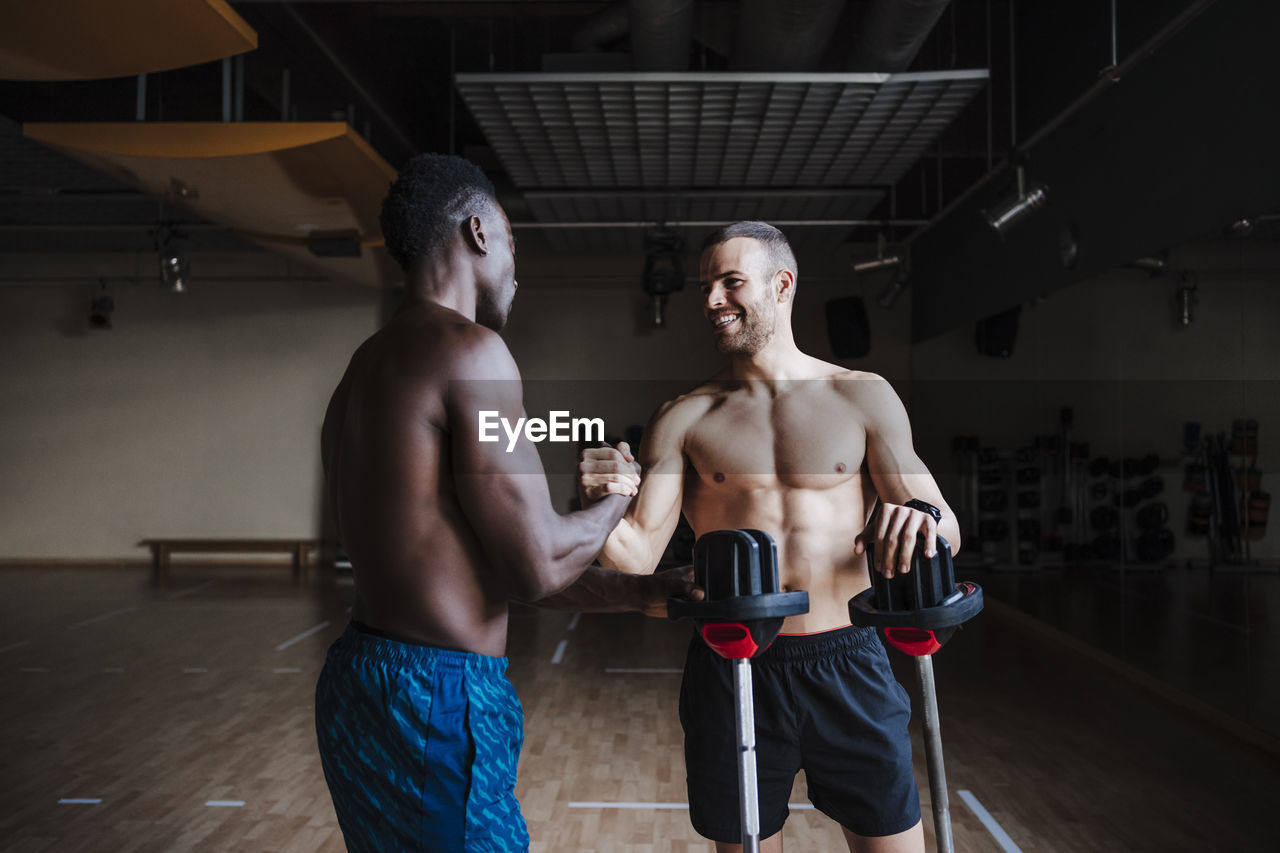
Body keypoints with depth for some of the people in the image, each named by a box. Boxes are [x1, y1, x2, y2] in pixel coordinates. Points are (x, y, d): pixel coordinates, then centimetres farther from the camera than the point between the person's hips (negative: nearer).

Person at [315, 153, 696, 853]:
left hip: (358, 687, 9)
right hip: (433, 703, -9)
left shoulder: (360, 375, 13)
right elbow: (538, 566, -19)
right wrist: (621, 498, 2)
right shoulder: (468, 349, -16)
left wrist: (637, 594, 16)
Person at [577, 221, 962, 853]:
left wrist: (921, 519, -22)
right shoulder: (684, 419, 2)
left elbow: (944, 527, 2)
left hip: (845, 666, 0)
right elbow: (638, 552, -4)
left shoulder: (863, 398, 2)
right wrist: (600, 504, -26)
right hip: (731, 675, 0)